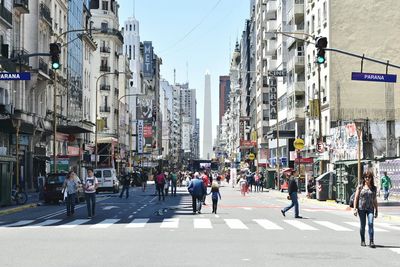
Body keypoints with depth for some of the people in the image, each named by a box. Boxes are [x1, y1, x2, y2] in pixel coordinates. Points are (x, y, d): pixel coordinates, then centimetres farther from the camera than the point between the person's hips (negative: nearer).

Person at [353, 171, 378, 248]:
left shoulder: (374, 188, 8)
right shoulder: (360, 187, 3)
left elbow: (375, 200, 13)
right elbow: (356, 198, 3)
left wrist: (376, 210, 12)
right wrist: (355, 208, -4)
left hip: (370, 208, 1)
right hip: (361, 208, -1)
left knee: (370, 223, -15)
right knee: (362, 225, 6)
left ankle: (371, 241, -15)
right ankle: (362, 241, 19)